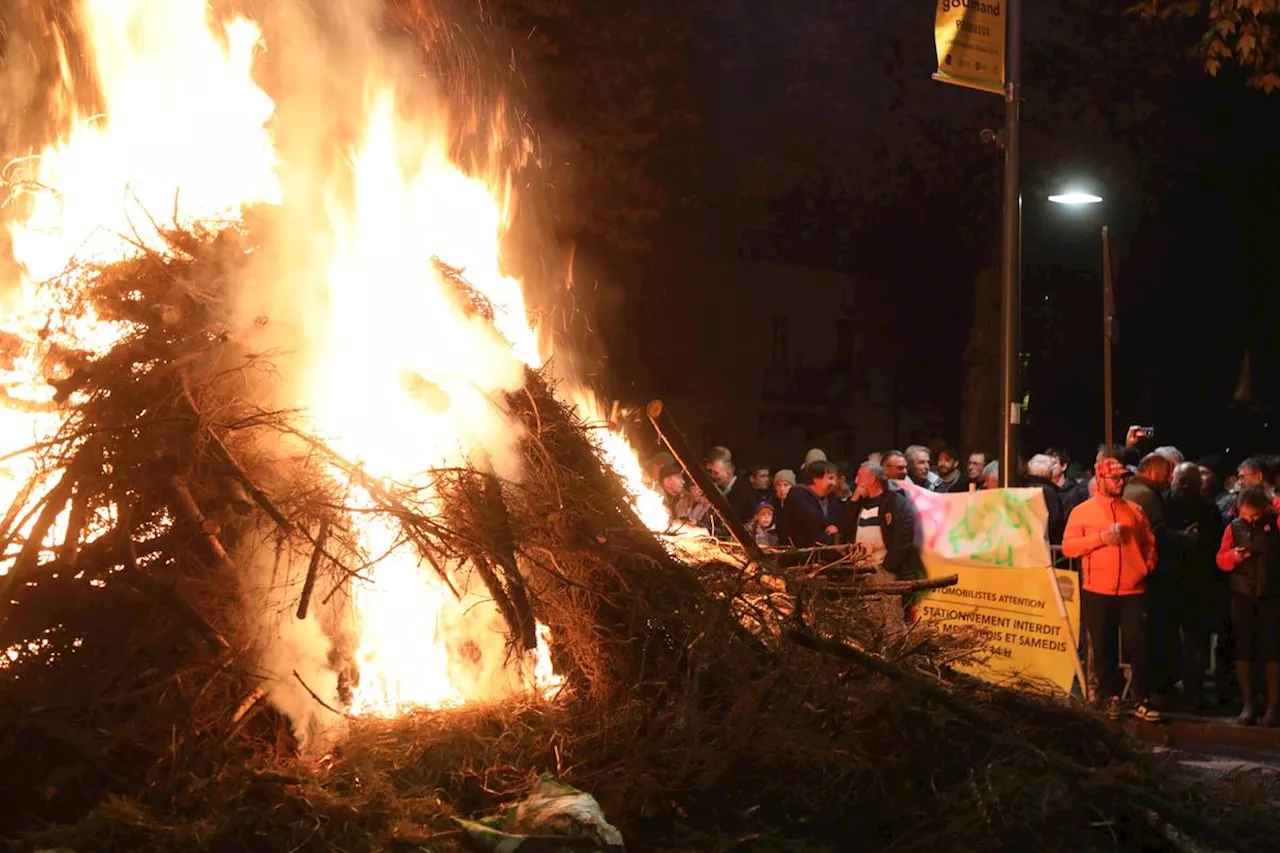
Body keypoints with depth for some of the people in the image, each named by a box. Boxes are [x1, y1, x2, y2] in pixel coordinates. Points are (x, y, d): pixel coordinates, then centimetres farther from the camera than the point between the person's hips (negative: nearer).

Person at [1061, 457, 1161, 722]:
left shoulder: (1135, 510, 12)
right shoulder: (1082, 511, 3)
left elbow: (1149, 542, 20)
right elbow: (1067, 547, -5)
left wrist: (1147, 566, 4)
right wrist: (1100, 538, -14)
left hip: (1133, 592, 1)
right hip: (1097, 593, -1)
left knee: (1139, 647, -4)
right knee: (1104, 649, 4)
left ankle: (1143, 702, 1)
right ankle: (1112, 698, 15)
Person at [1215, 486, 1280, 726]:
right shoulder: (1234, 527, 3)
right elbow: (1221, 559, 1)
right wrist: (1232, 556, -19)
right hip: (1242, 596, 2)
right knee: (1243, 651, 3)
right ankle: (1248, 704, 11)